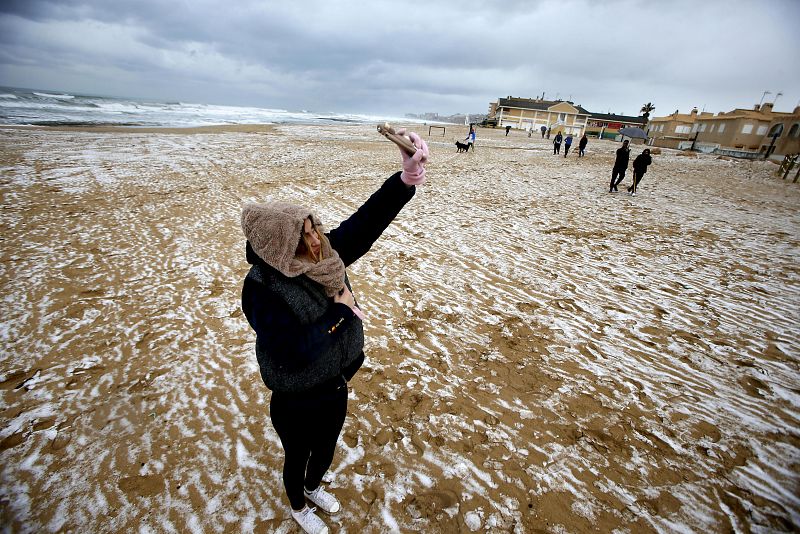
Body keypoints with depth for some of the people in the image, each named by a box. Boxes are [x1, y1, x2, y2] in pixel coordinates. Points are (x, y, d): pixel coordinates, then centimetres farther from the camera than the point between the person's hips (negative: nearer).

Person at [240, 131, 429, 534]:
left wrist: (407, 178, -37)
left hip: (336, 388, 6)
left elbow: (363, 224, -24)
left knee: (326, 450, 31)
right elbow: (295, 353, -36)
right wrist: (340, 310, -27)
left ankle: (314, 488, 65)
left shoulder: (324, 257, -15)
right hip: (297, 404, -5)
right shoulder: (262, 290, -31)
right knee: (298, 457, 26)